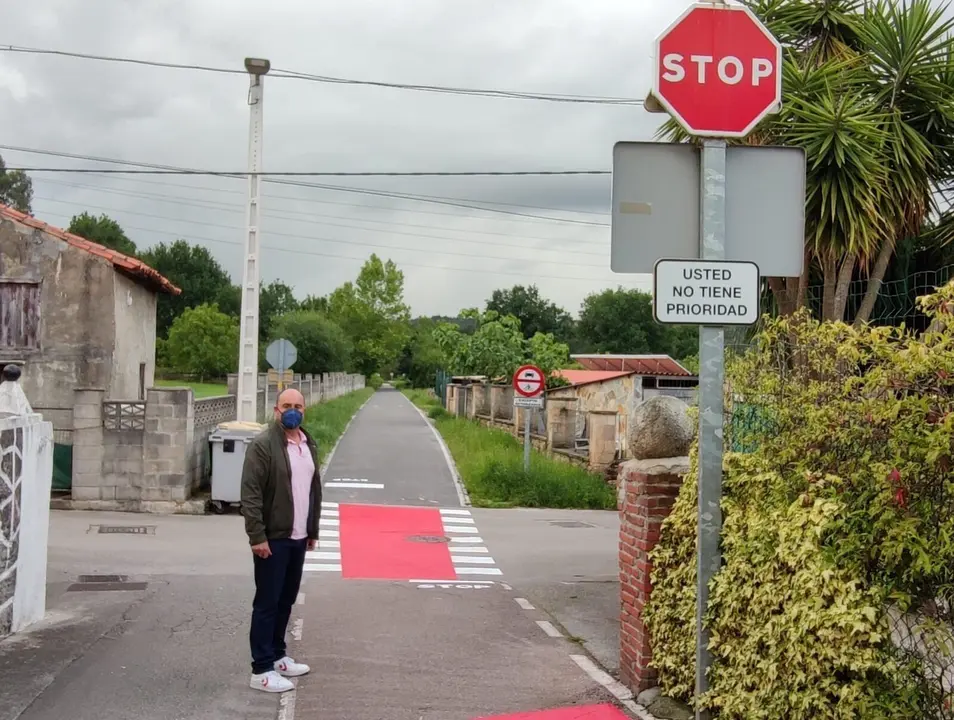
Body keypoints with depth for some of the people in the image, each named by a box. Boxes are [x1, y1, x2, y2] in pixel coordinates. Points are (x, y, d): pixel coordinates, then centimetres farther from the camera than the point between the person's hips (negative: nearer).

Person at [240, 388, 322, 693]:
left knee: (286, 600, 16)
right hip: (273, 538, -7)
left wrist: (313, 530, 17)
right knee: (267, 603, -2)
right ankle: (261, 670, 4)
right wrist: (257, 536, -21)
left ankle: (277, 656, 29)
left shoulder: (309, 445, 11)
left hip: (298, 538, 7)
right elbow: (250, 494, -17)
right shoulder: (263, 445, -13)